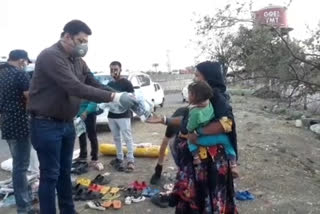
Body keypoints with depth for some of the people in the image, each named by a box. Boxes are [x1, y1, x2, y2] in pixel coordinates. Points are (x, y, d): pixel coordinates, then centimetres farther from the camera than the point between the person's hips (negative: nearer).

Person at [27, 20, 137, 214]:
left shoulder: (78, 61, 7)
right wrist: (115, 97, -33)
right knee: (50, 175, 1)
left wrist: (124, 98, -11)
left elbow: (96, 85, 4)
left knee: (65, 172, 17)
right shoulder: (50, 56, -20)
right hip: (47, 125, -8)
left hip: (68, 124, 8)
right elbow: (76, 88, -31)